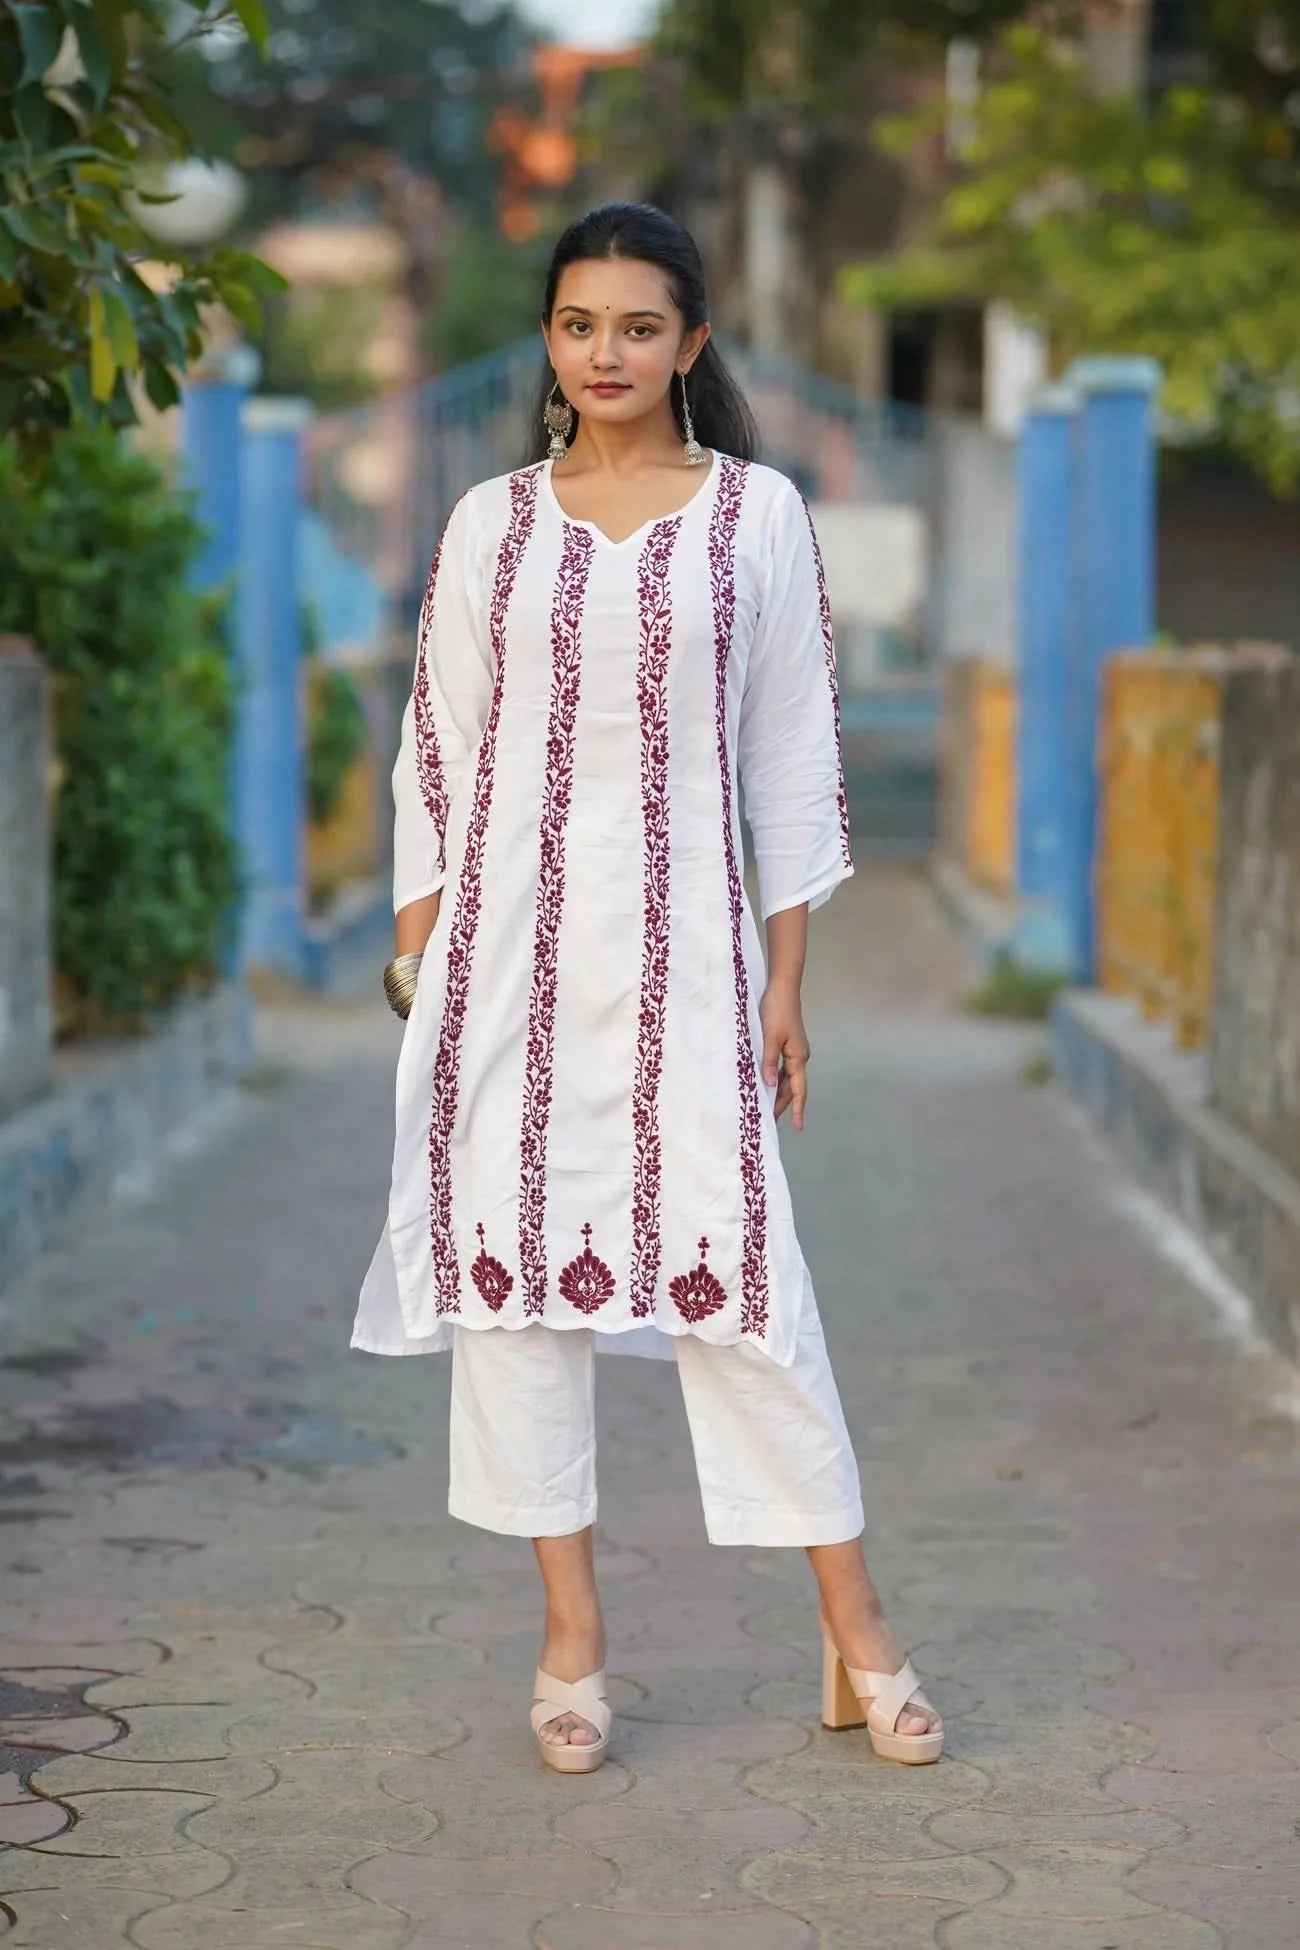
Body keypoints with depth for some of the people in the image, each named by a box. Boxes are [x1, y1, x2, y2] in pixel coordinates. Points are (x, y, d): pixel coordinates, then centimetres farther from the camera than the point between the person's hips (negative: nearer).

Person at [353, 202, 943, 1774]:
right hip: (508, 931, 2)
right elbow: (437, 746, 10)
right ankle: (571, 1639, 10)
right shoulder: (491, 525, 9)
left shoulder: (759, 514, 5)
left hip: (681, 937, -2)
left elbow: (792, 753, 6)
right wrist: (417, 947, 3)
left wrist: (786, 978, 2)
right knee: (510, 1249, 0)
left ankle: (857, 1641, 2)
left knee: (731, 1263, -7)